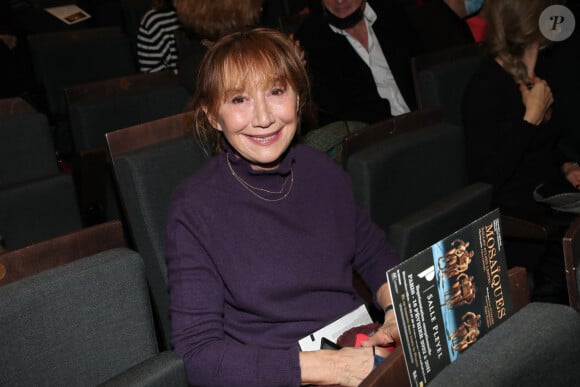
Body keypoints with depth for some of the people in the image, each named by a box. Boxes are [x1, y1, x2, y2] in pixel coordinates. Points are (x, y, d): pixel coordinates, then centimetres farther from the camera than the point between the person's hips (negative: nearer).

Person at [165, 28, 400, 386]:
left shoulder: (323, 171, 3)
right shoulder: (195, 207, -12)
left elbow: (373, 253, 18)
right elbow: (197, 352, -14)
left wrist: (398, 311, -3)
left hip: (362, 353, 5)